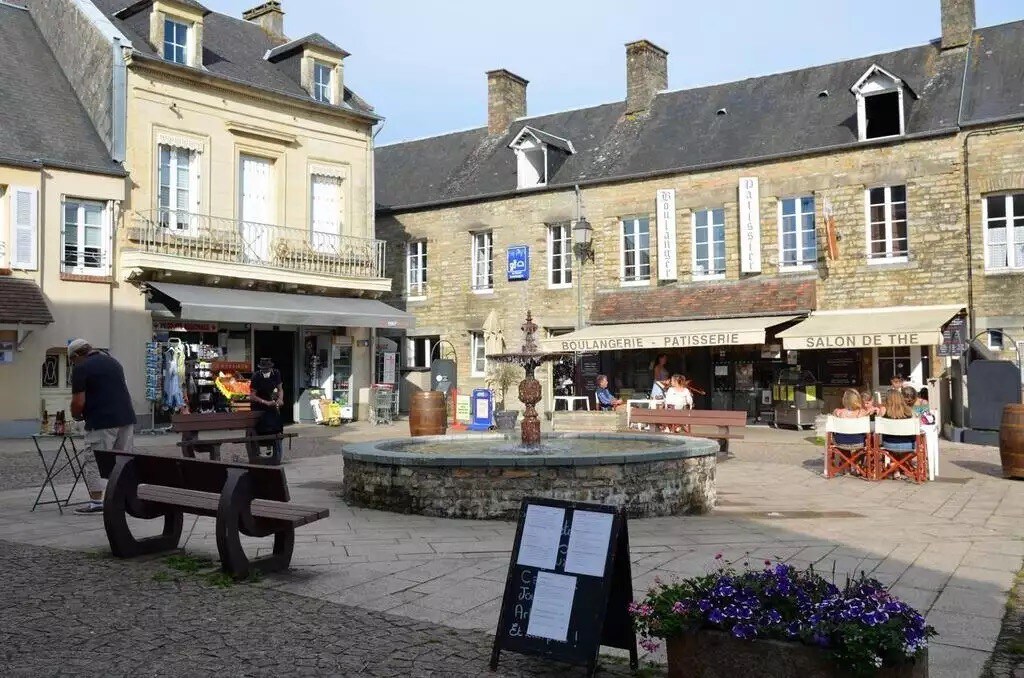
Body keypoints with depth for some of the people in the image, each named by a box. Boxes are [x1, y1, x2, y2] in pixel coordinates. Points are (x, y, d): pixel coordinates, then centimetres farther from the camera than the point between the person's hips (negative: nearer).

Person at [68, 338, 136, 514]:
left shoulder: (81, 369, -4)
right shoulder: (113, 362, 18)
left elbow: (78, 402, -9)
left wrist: (76, 415, 11)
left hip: (101, 422, -7)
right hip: (127, 418, 7)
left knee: (93, 461, 1)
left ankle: (96, 501, -2)